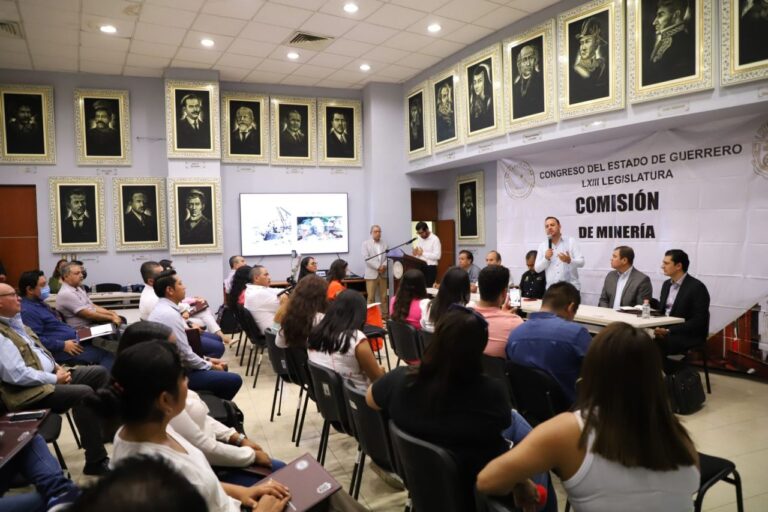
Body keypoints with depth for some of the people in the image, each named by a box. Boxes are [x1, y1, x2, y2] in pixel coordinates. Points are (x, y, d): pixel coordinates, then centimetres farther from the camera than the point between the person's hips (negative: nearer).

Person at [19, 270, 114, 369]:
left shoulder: (39, 303, 17)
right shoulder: (28, 311, -17)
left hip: (72, 342, 11)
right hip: (60, 351, -11)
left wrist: (74, 332, 14)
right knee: (104, 354, -19)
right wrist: (63, 345, -22)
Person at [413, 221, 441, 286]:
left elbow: (437, 256, -17)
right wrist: (415, 253, -7)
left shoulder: (435, 239, -9)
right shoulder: (419, 239, 12)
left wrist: (423, 253, -17)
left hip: (430, 268, -6)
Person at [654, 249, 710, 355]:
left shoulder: (697, 287, -11)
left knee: (654, 343, -34)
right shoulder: (666, 284, 13)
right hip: (665, 330, 7)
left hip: (687, 336, -7)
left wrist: (669, 330, -22)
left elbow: (699, 321, -16)